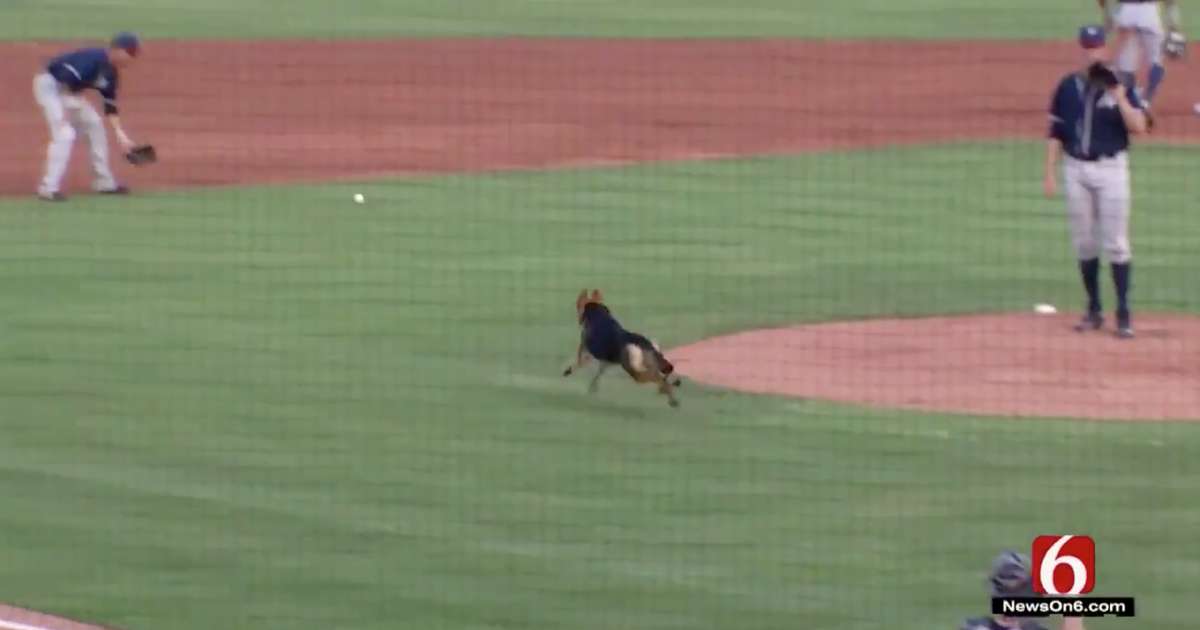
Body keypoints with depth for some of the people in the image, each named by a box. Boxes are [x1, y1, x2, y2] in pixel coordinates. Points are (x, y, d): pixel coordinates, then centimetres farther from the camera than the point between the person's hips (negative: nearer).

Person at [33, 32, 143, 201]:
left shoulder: (110, 73, 4)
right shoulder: (95, 59, -26)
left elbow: (110, 105, 9)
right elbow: (66, 78, -33)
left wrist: (119, 133, 1)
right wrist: (64, 112, -31)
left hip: (69, 90, 10)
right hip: (50, 84, -10)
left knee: (94, 125, 12)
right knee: (64, 134, -21)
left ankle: (104, 182, 21)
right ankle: (49, 188, -20)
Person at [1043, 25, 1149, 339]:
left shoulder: (1119, 86, -3)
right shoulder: (1068, 86, 5)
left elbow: (1139, 126, -14)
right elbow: (1055, 132, 8)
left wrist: (1120, 98, -25)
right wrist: (1050, 172, 3)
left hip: (1111, 168, -3)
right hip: (1076, 169, 3)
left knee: (1115, 243, -6)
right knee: (1084, 242, 7)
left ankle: (1123, 313, -4)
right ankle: (1094, 310, 17)